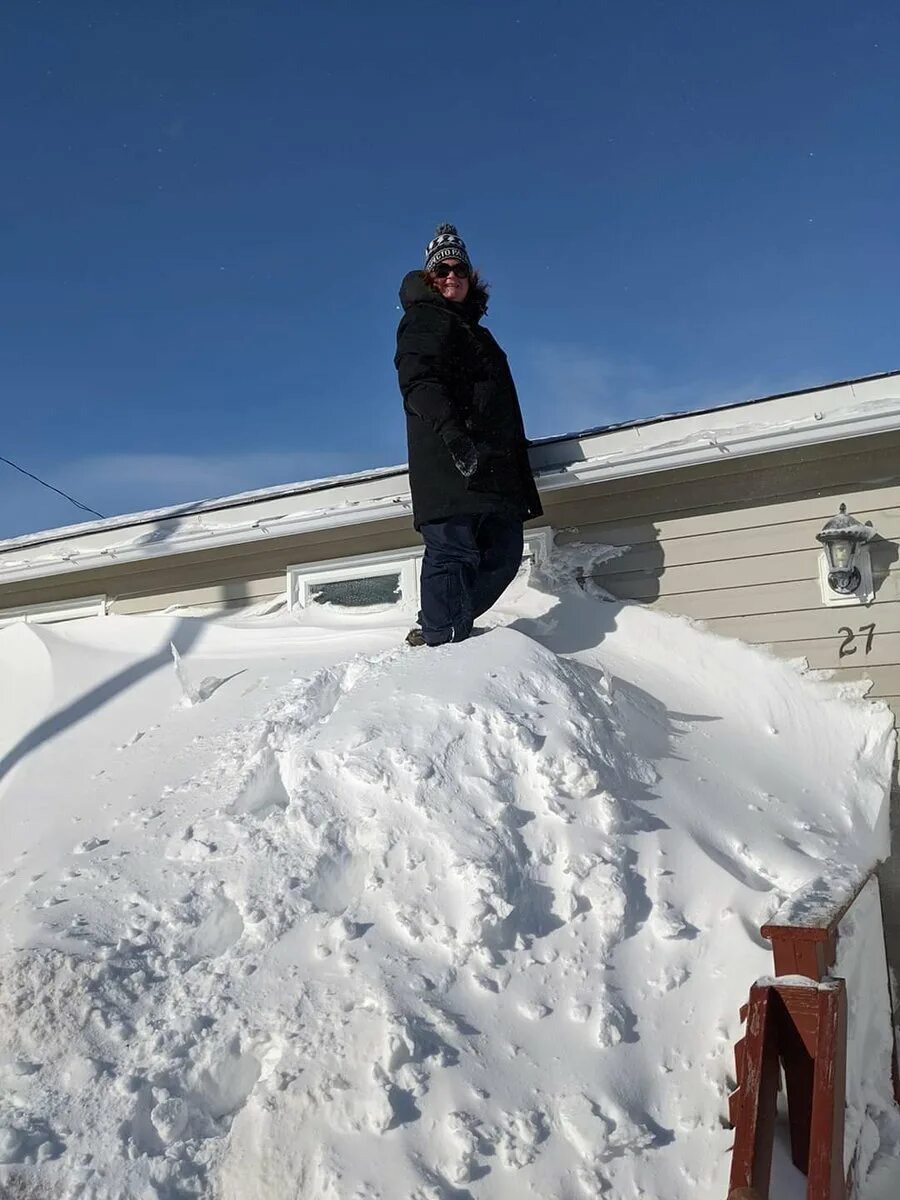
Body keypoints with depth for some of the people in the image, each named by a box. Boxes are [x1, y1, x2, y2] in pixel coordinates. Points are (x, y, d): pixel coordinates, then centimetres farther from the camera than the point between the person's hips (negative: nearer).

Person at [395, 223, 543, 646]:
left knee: (504, 553, 4)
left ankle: (437, 625, 11)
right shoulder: (423, 319, 6)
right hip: (448, 464, -9)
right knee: (453, 550, -15)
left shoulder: (474, 332, 31)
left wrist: (522, 479, 29)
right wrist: (452, 431, -29)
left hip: (493, 467, 9)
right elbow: (419, 381, -13)